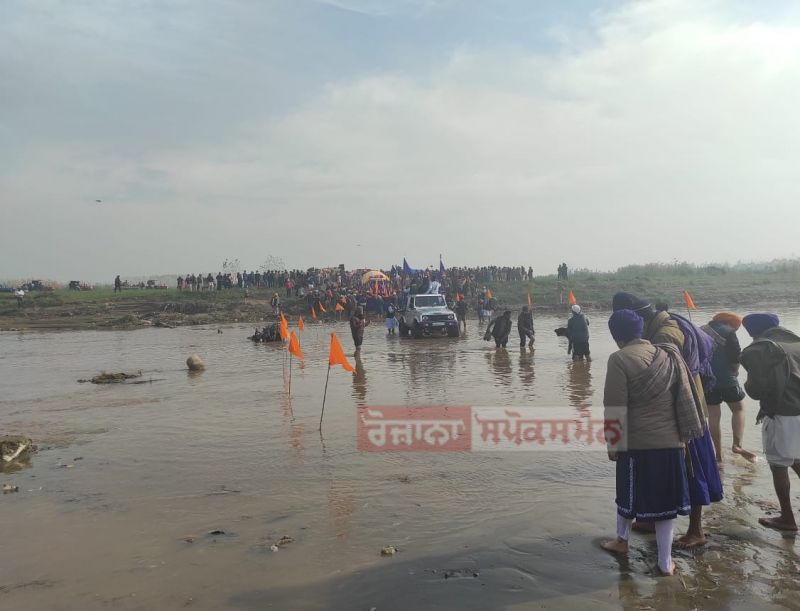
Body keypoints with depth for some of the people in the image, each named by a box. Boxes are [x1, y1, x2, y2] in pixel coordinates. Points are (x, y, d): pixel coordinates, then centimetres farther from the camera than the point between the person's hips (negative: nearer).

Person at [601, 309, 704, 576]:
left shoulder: (619, 359, -12)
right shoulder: (668, 355, 5)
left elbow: (615, 409, -13)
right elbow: (686, 398, 10)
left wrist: (613, 444, -5)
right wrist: (684, 436, 20)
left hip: (636, 442, -4)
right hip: (671, 441, 4)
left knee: (629, 493, 16)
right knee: (665, 499, 12)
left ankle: (622, 541, 37)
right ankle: (665, 561, 19)